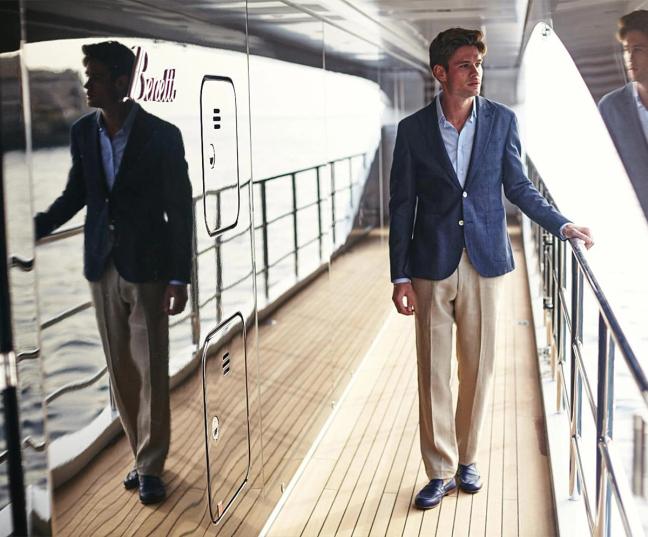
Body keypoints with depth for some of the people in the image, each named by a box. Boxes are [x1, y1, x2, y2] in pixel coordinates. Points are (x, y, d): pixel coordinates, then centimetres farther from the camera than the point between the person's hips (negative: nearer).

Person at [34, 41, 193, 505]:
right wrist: (34, 229, -1)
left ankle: (150, 466, 15)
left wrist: (180, 279, -11)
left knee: (151, 371, 2)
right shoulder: (83, 132, 2)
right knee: (121, 370, 11)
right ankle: (142, 454, 26)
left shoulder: (162, 135, -11)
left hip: (147, 269, -4)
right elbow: (75, 195, 13)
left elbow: (181, 211, -9)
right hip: (103, 267, 4)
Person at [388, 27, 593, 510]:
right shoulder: (413, 129, -1)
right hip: (432, 267, -1)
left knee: (477, 368, 9)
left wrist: (562, 225, -3)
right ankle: (441, 471, 18)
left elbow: (518, 187, 10)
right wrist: (401, 277, -3)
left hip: (484, 263, 1)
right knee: (433, 372, 4)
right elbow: (402, 207, 0)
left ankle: (467, 458, 28)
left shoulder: (502, 120, 1)